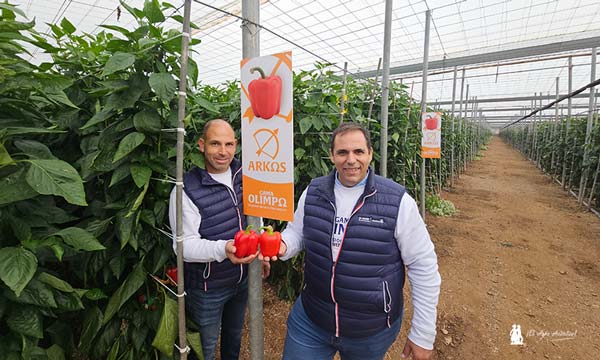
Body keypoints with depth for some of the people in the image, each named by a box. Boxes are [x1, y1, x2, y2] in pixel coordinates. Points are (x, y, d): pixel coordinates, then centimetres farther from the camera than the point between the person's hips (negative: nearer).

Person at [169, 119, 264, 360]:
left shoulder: (243, 175, -5)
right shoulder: (187, 190, -22)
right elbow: (184, 244, -22)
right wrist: (222, 249, -40)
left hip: (242, 279, 5)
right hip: (207, 288, -5)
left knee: (234, 337, 30)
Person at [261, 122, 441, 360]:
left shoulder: (398, 202, -17)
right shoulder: (313, 192, -6)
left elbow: (424, 267, -11)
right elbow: (296, 233, 7)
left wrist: (423, 336, -6)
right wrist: (282, 246, -17)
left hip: (373, 332, -1)